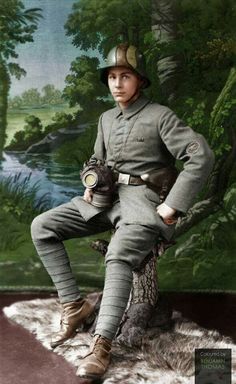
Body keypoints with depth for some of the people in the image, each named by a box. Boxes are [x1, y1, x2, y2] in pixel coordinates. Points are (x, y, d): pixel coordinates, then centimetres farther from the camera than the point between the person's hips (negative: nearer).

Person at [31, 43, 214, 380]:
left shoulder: (160, 116, -3)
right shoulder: (106, 119, 17)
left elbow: (202, 156, -13)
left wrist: (173, 205, -18)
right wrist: (91, 183, 3)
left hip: (141, 202, -7)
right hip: (105, 199, 7)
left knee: (119, 257, -35)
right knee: (42, 227, -9)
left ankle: (101, 345, -31)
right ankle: (74, 305, -5)